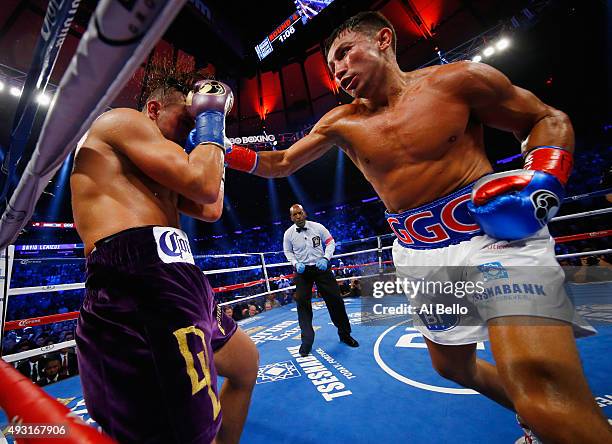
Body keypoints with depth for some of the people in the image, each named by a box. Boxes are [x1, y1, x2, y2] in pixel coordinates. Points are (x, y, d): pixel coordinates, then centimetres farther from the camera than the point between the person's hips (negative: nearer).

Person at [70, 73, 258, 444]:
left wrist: (211, 140, 27)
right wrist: (210, 120, 6)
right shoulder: (123, 119, 3)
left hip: (173, 283, 11)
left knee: (246, 363, 25)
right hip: (142, 284, -11)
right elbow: (203, 186, -11)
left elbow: (210, 211, 22)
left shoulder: (151, 173, 30)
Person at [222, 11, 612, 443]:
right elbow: (281, 164, 11)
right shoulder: (341, 123, 5)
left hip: (497, 231, -4)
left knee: (538, 377, -25)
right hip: (418, 254, 5)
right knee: (453, 366, 19)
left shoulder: (459, 79, -4)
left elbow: (548, 119, 6)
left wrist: (543, 179, -13)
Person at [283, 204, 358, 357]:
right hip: (302, 270, 1)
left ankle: (345, 334, 25)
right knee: (302, 303, -5)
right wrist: (296, 264, -9)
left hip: (321, 268, 0)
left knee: (335, 300, 3)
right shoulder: (288, 233, -3)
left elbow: (330, 242, 3)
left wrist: (325, 258, -12)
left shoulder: (317, 227, -6)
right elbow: (288, 251, 10)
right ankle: (307, 341, 11)